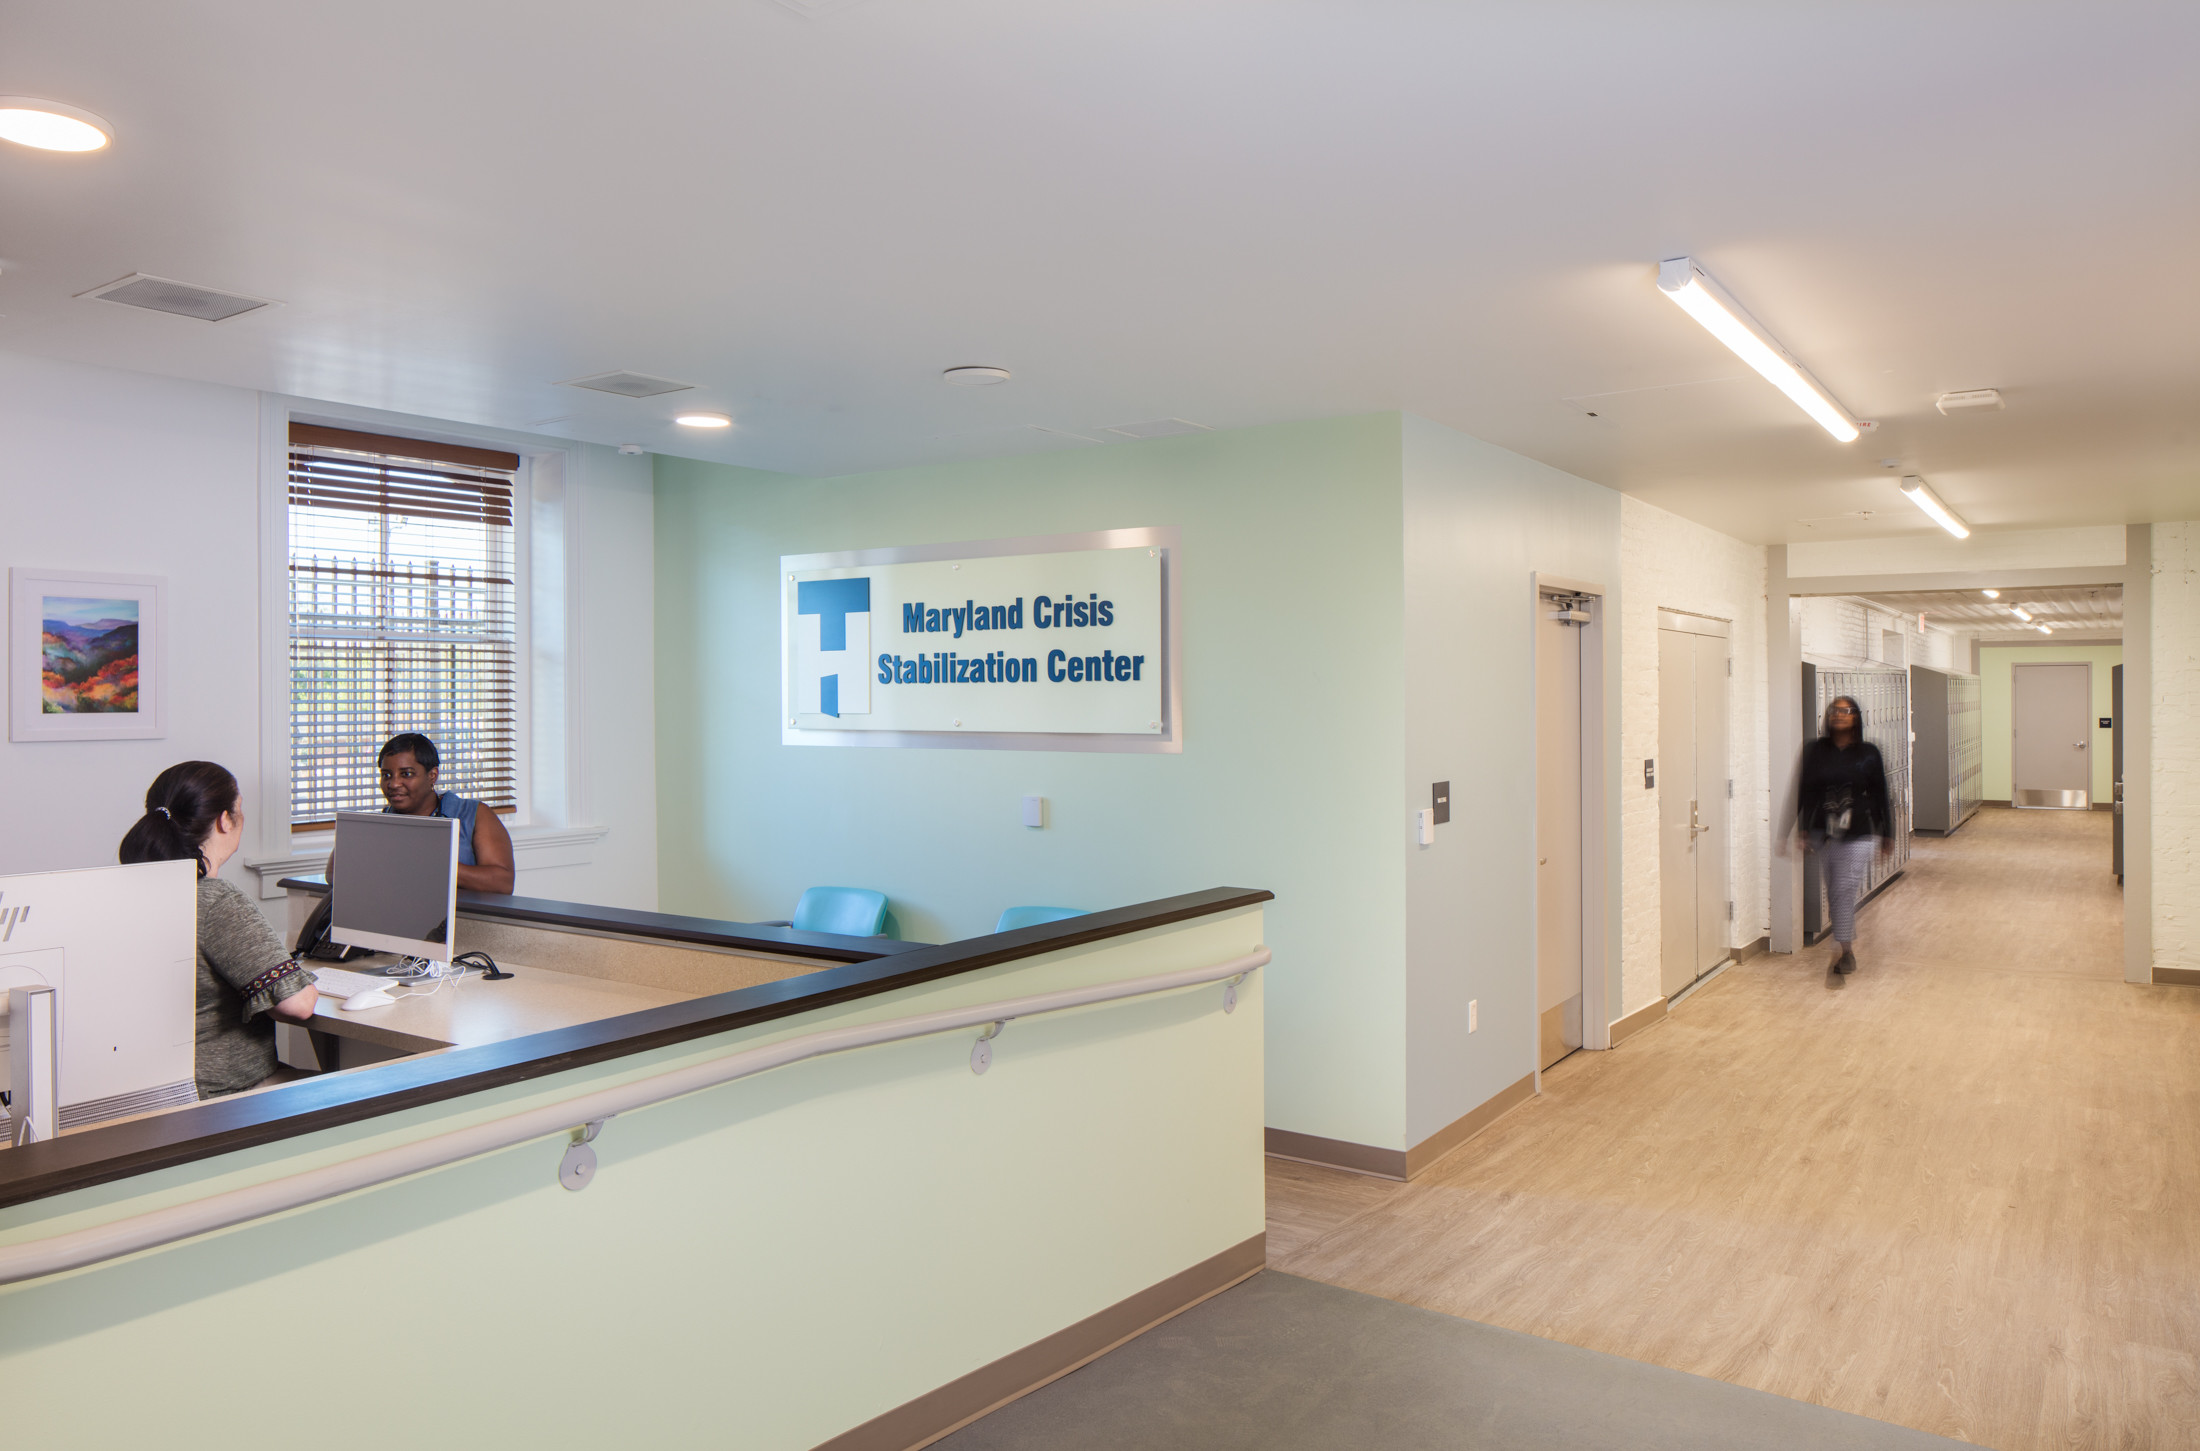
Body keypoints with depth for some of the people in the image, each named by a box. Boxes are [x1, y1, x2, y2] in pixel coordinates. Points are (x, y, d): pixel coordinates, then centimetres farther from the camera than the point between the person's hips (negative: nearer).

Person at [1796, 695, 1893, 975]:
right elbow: (1806, 791, 5)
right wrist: (1803, 828, 2)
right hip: (1824, 833, 2)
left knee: (1845, 890, -10)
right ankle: (1850, 943, 24)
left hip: (1858, 835, -2)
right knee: (1834, 892, 8)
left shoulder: (1868, 753, 1)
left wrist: (1886, 833, 7)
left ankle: (1843, 948, -7)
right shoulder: (1815, 751, 4)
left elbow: (1880, 795, 5)